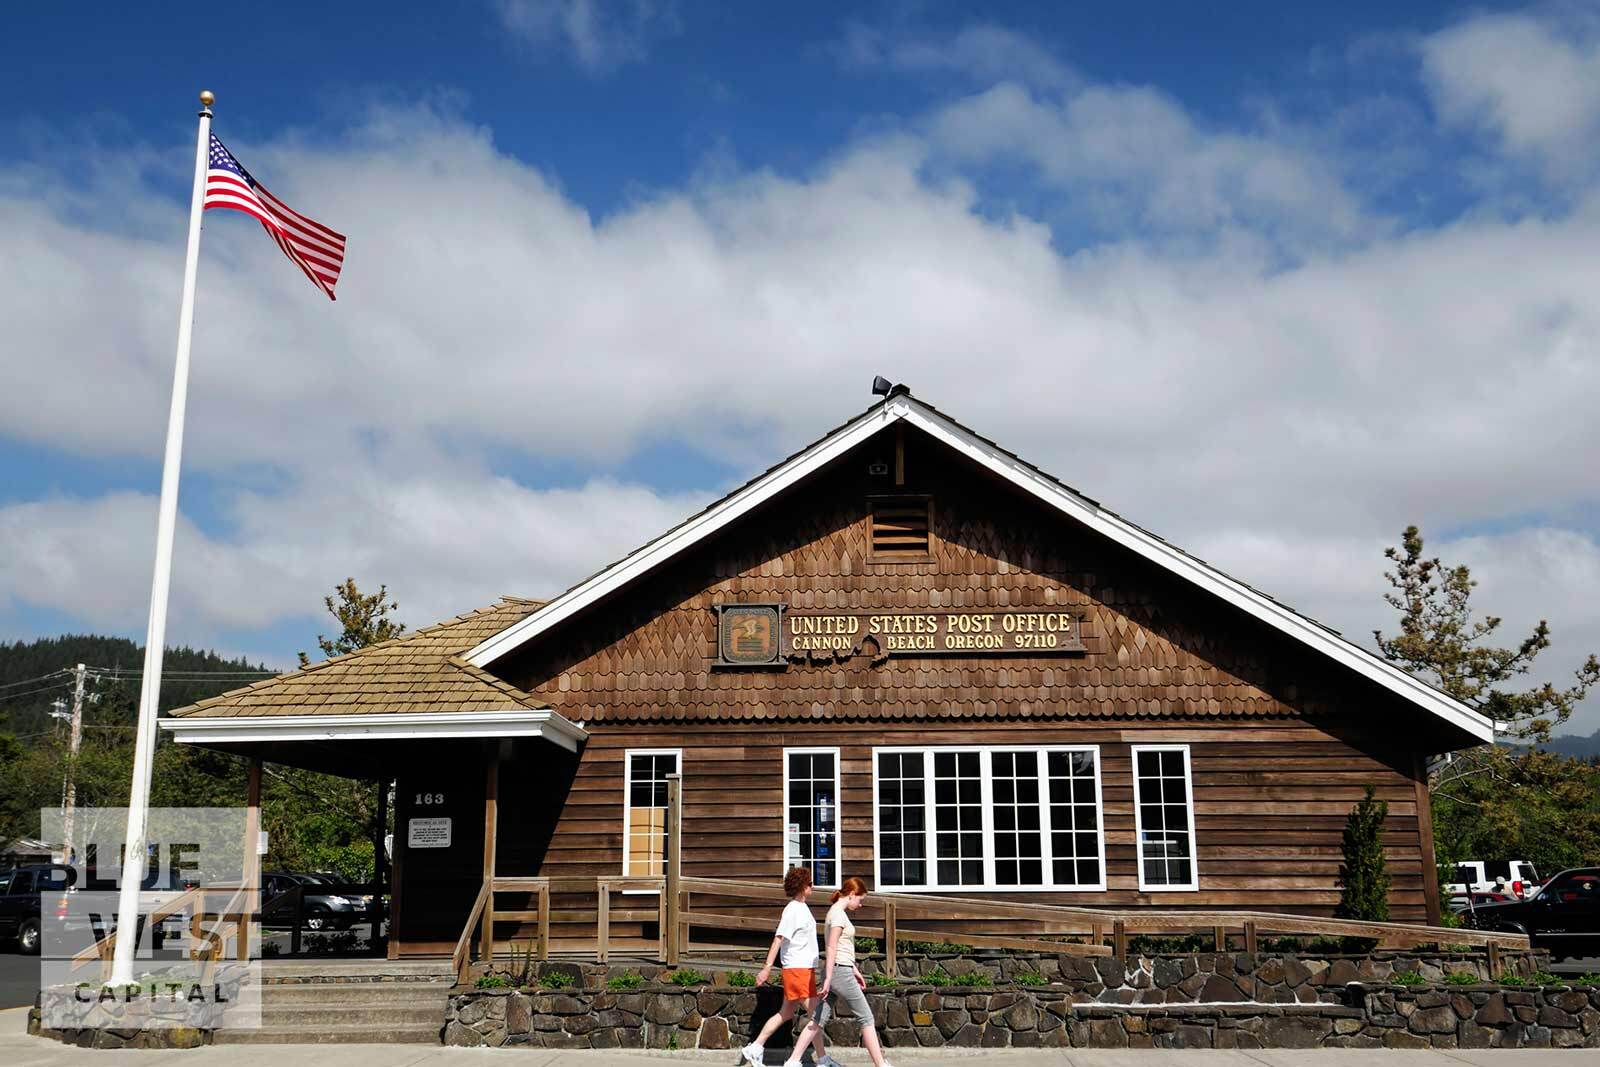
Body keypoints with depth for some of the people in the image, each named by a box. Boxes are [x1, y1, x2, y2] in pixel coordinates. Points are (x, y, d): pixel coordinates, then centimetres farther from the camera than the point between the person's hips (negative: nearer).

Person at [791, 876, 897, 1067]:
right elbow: (832, 948, -19)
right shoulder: (839, 914, -14)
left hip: (836, 971, 9)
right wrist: (828, 978, -21)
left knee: (819, 1019, 8)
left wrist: (854, 970, 24)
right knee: (866, 1017, -1)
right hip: (840, 972, -9)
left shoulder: (836, 912, 16)